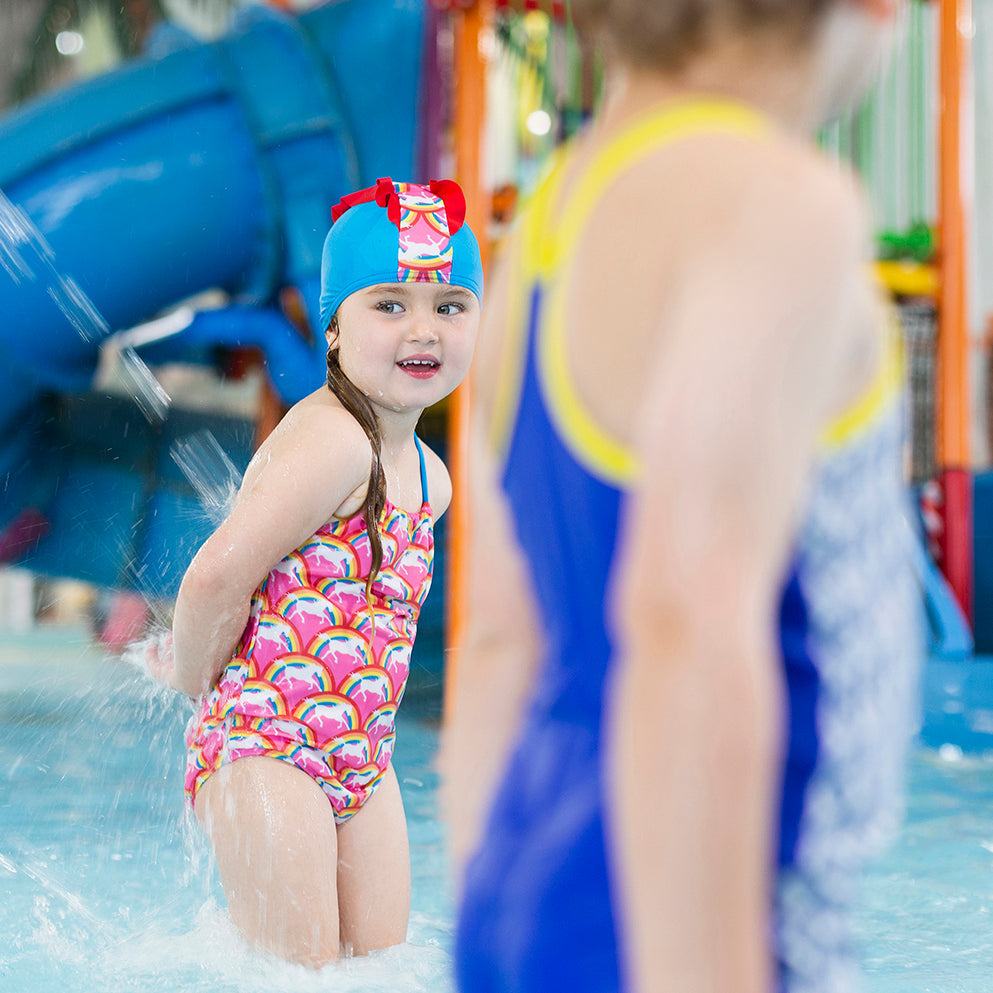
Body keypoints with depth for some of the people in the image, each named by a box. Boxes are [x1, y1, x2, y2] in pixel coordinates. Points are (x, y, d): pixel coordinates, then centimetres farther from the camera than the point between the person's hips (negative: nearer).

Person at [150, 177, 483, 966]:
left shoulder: (430, 477, 12)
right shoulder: (332, 440, -18)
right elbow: (217, 575, -24)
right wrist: (198, 677, -6)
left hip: (363, 765, 9)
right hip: (267, 750, -9)